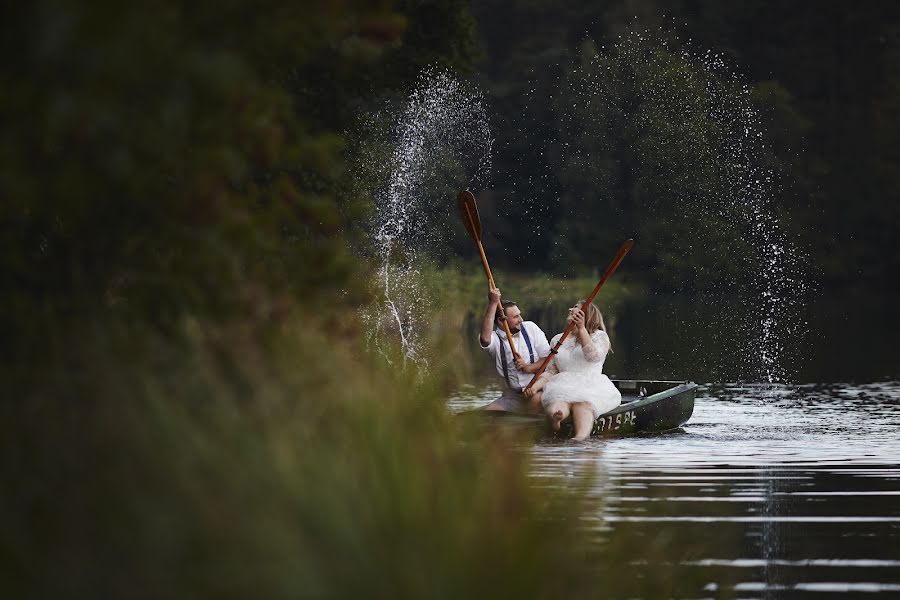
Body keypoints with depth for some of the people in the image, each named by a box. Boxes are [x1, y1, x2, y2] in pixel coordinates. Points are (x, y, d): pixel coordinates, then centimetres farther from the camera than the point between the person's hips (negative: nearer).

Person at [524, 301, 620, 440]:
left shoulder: (599, 336, 15)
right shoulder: (558, 339, 26)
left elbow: (594, 356, -8)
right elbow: (551, 371, 20)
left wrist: (581, 328, -15)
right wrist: (535, 386, 0)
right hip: (563, 387, 4)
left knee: (582, 406, -40)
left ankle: (580, 438, -68)